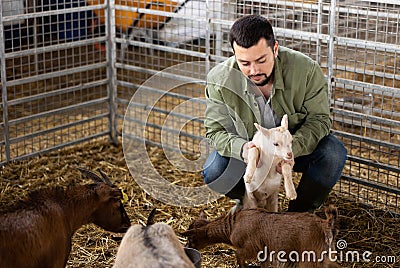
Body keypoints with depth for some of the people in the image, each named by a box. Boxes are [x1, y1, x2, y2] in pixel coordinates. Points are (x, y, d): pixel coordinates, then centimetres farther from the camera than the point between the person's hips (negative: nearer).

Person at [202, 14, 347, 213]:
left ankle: (299, 211, -2)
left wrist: (292, 148, -37)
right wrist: (241, 148, -39)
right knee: (213, 172, -27)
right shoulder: (219, 81, -22)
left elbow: (319, 119, -17)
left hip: (297, 146, 0)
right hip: (248, 150, 0)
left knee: (334, 154, -28)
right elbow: (216, 131, -15)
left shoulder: (306, 69, -25)